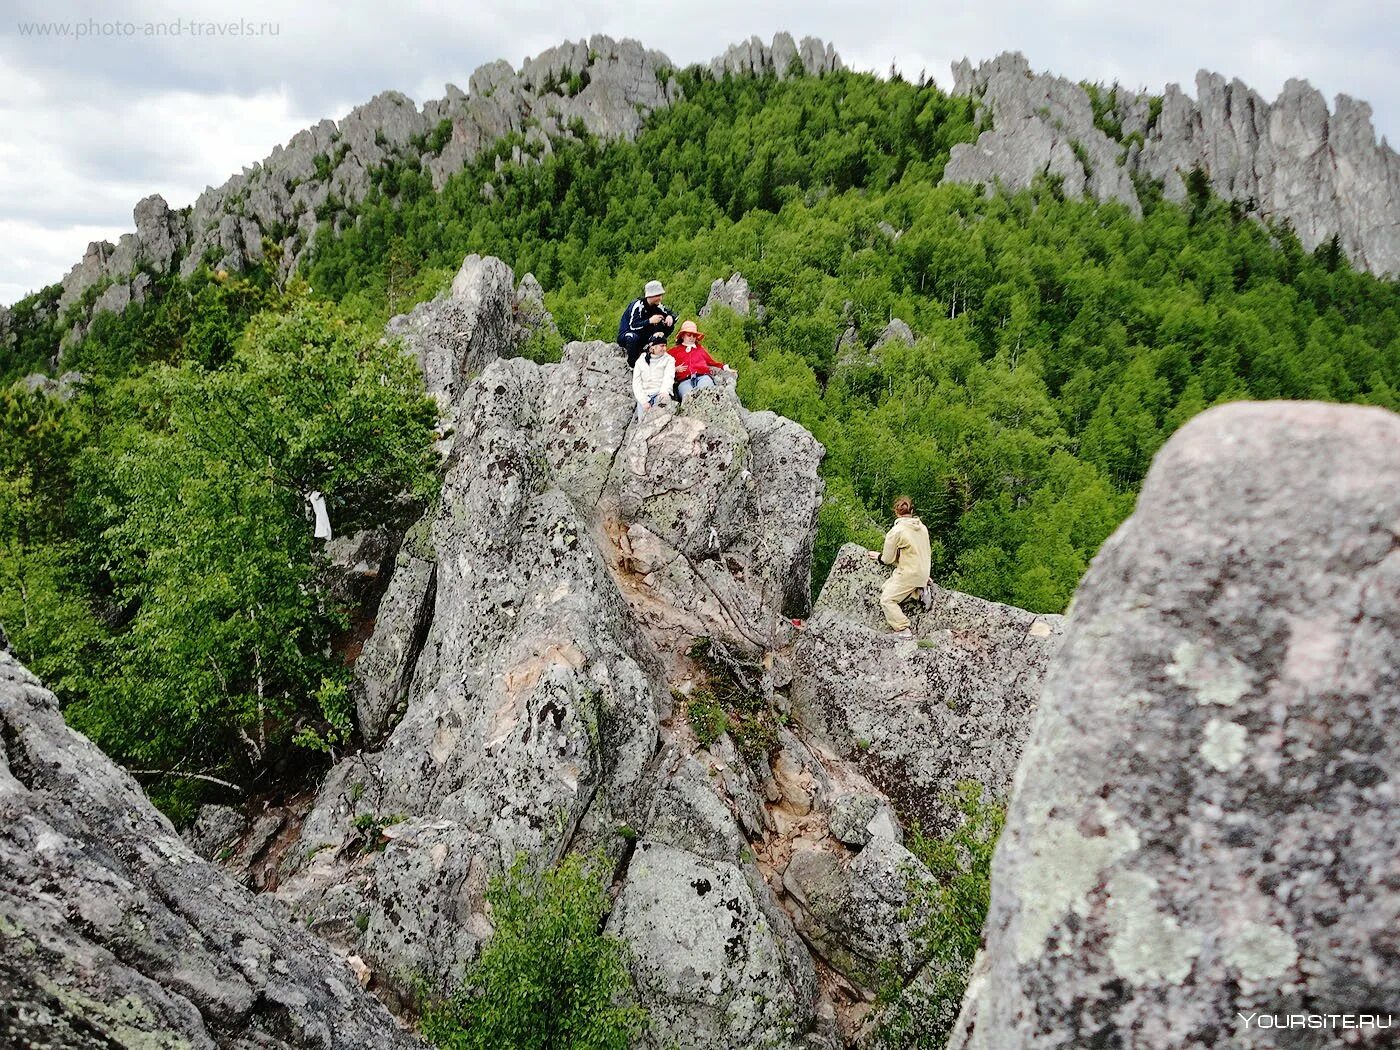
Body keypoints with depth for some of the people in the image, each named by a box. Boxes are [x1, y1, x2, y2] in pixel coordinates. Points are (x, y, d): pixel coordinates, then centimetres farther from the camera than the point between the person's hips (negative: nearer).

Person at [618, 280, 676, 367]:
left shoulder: (657, 306, -4)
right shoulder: (637, 305, -23)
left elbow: (672, 315, 2)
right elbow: (633, 326, -33)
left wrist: (670, 317, -23)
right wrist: (650, 321, -44)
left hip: (643, 336, 6)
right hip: (625, 336, -6)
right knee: (633, 337, -43)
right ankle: (632, 363, -18)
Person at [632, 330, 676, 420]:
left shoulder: (668, 359, 16)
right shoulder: (641, 361, 18)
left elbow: (669, 377, -3)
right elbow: (636, 383, 8)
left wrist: (664, 391, -26)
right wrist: (644, 401, -11)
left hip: (661, 394, -2)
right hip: (644, 395, 2)